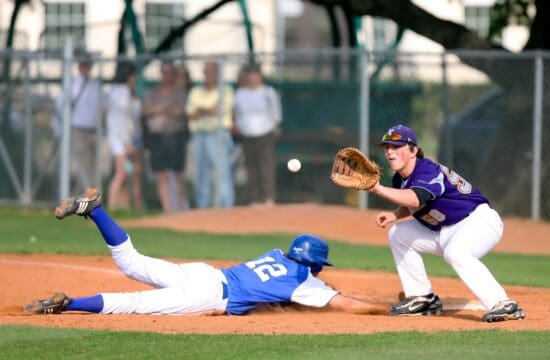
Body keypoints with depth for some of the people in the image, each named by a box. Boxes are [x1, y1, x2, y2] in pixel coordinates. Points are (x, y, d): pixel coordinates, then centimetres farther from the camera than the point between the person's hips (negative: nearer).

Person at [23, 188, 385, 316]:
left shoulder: (277, 255, 24)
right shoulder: (305, 282, 3)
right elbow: (347, 304, 0)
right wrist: (388, 310, 10)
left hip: (201, 273, 7)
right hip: (211, 295, -7)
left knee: (131, 261, 10)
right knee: (134, 304, -17)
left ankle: (94, 208, -5)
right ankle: (67, 304, -31)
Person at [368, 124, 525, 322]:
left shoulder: (429, 170, -26)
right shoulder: (399, 179, 2)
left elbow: (414, 200, -46)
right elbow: (412, 206, 19)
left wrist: (378, 189, -53)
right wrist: (395, 215, -3)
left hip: (480, 220, -10)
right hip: (444, 231, 10)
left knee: (454, 252, -39)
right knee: (398, 234, 9)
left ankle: (503, 305, -41)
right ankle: (422, 299, 12)